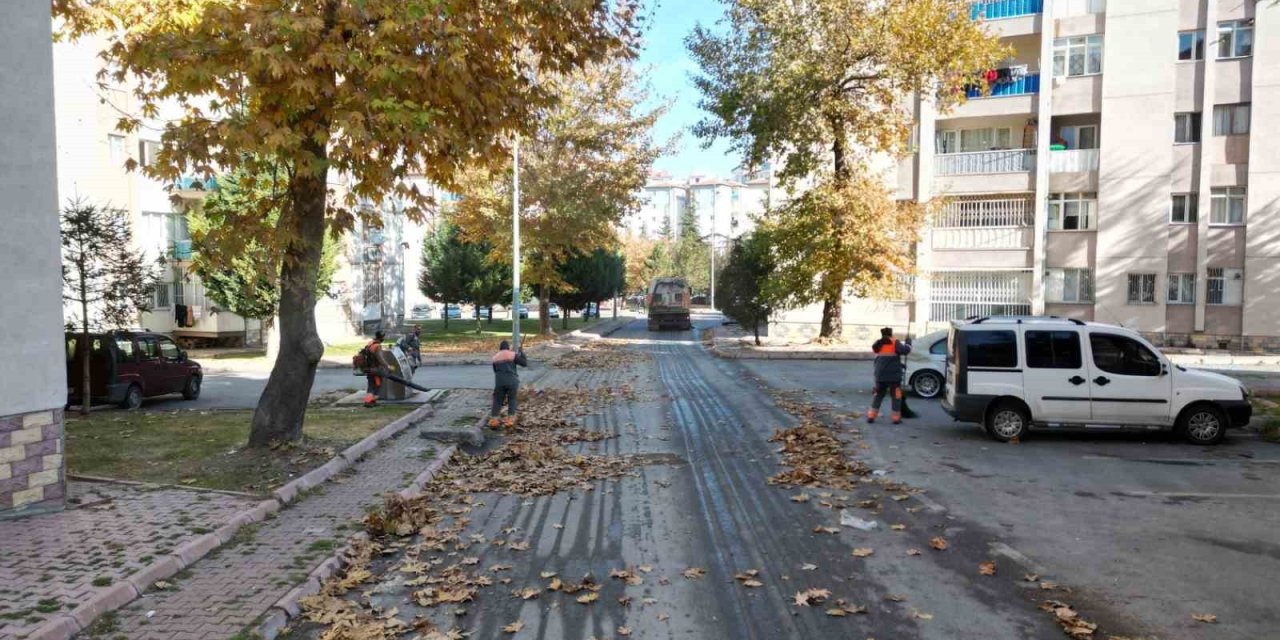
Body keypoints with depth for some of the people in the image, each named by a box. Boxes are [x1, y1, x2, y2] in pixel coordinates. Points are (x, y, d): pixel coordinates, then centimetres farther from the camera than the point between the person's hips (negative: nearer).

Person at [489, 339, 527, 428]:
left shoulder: (495, 357, 12)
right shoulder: (513, 354, 1)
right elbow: (525, 363, 0)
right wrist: (521, 353, 12)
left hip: (499, 381, 2)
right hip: (512, 381, -2)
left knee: (497, 400, 11)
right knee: (512, 400, 11)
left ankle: (493, 419, 3)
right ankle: (510, 420, 3)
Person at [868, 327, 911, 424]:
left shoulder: (878, 345, 14)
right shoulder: (894, 342, -3)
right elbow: (904, 350, -18)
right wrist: (908, 345, 5)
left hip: (880, 375, 4)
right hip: (893, 375, -4)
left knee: (878, 395, 14)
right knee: (896, 395, 7)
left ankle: (871, 416, 9)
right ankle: (896, 417, 7)